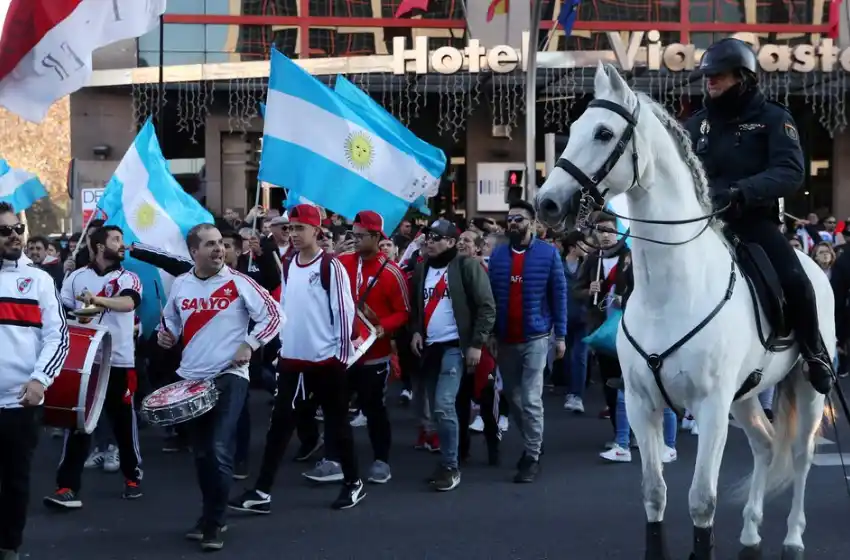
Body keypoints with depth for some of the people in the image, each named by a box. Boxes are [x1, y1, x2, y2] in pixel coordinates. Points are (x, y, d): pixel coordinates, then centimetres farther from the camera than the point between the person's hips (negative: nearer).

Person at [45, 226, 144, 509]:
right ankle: (67, 486, 0)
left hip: (119, 362, -1)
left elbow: (128, 302, -21)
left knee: (123, 422, 8)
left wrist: (98, 299, -37)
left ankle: (133, 476, 26)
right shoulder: (76, 277, 6)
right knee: (77, 422, 0)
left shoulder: (128, 278, 0)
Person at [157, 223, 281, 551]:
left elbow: (273, 316, -5)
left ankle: (213, 523, -1)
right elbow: (172, 322, 20)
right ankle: (211, 516, 26)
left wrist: (250, 344, -15)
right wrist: (167, 336, -1)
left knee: (220, 451, -13)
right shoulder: (180, 286, 5)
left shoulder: (238, 282, -8)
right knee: (201, 453, 12)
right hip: (191, 378, 5)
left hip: (229, 376, -5)